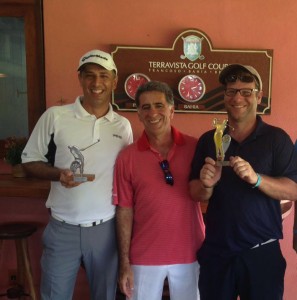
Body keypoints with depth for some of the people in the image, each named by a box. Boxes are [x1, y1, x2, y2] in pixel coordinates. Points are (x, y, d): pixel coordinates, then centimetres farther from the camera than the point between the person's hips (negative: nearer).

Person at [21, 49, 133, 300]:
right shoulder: (55, 116, -6)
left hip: (106, 228, 3)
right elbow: (30, 161, -1)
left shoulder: (123, 125, 3)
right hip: (63, 229, -2)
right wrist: (57, 174, -22)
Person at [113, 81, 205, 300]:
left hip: (189, 254, 1)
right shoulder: (127, 157, -6)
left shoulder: (195, 148, -6)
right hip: (144, 257, 0)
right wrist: (124, 262, -4)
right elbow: (125, 211, -4)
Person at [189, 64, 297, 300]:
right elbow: (196, 194, 4)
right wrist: (207, 185, -18)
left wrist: (256, 179, -26)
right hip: (215, 252, 2)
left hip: (262, 253, -2)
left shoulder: (277, 138, -3)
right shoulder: (208, 140, 4)